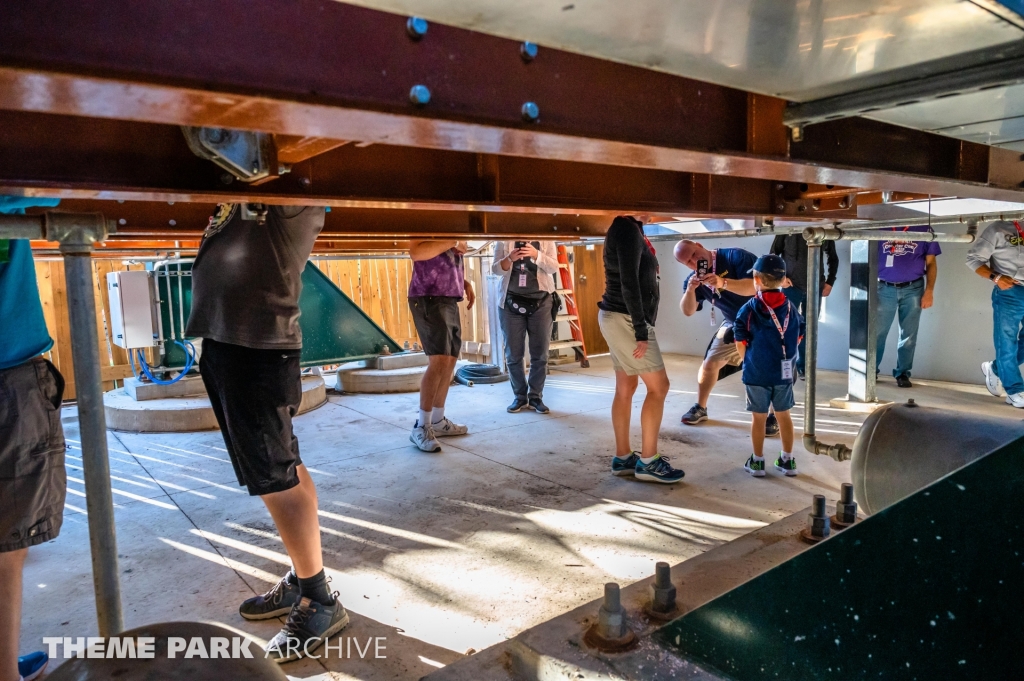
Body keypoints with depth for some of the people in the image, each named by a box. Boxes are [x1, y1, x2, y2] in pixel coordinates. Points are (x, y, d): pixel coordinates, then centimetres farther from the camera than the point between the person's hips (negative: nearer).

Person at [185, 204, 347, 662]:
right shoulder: (235, 189, 18)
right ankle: (302, 580, 28)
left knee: (276, 478, -4)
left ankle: (320, 600, 9)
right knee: (283, 470, 14)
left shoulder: (300, 196, -3)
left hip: (260, 345, -8)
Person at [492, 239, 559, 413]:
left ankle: (536, 397, 11)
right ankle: (519, 396, 14)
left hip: (541, 302, 0)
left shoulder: (546, 239, 4)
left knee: (540, 354, 1)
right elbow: (496, 269, 0)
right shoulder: (504, 240, 4)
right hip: (511, 302, 0)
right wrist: (510, 259, -21)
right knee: (513, 354, 3)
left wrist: (536, 255, -23)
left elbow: (553, 267, -5)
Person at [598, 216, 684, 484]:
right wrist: (641, 331, -21)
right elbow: (629, 284, -21)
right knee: (658, 386, -4)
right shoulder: (627, 229, -15)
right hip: (625, 319, -9)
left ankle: (622, 458, 16)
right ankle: (648, 461, 2)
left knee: (626, 388, 10)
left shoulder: (628, 229, 15)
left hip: (619, 318, 9)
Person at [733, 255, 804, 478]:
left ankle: (757, 461, 17)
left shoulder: (749, 309, -9)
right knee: (784, 415, 14)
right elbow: (798, 338, 8)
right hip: (784, 373, 3)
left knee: (759, 417, 7)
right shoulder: (791, 308, 2)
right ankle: (787, 461, 24)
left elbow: (740, 343, -7)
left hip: (757, 373, -3)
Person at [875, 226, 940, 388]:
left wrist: (929, 291, -2)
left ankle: (902, 373, 15)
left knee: (908, 335, 6)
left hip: (912, 289, 1)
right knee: (876, 332, 1)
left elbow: (931, 263, 7)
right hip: (884, 288, -1)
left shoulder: (924, 229, 5)